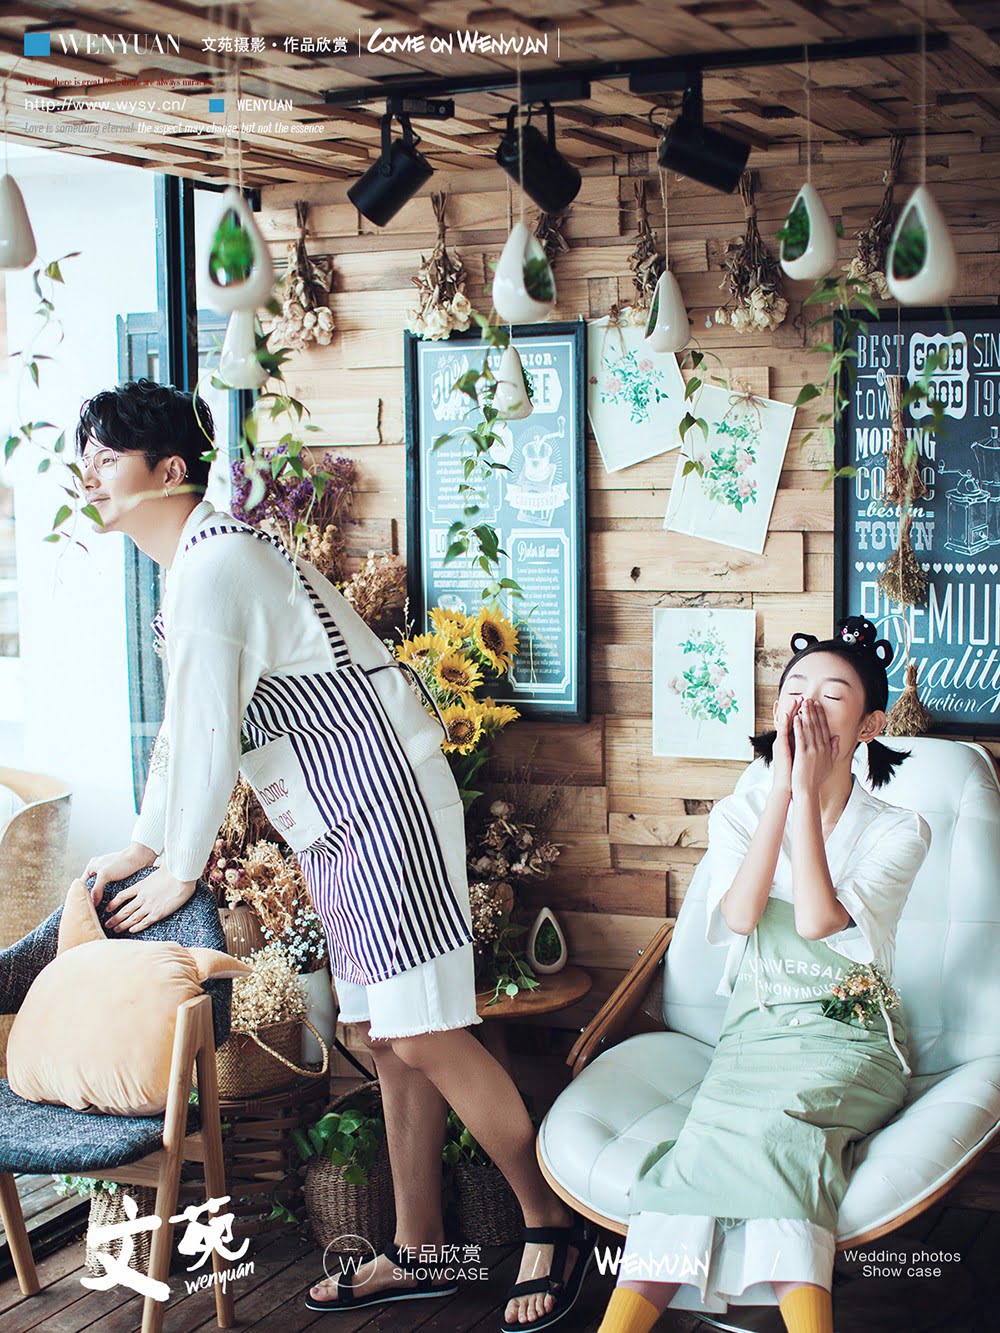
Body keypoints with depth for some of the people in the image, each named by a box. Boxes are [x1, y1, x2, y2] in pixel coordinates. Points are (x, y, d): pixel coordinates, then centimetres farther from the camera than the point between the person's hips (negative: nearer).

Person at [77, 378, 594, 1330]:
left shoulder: (212, 565, -17)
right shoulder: (190, 568, 16)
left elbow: (208, 733, -18)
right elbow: (183, 729, 24)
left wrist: (181, 871, -8)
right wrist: (141, 847, 25)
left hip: (384, 804, -10)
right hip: (343, 824, 10)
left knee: (420, 1033, -9)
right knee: (385, 1038, 12)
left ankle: (553, 1222, 6)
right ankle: (418, 1253, 20)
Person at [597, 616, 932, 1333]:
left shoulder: (899, 830, 2)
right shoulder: (738, 813, 10)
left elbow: (817, 919, -16)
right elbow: (740, 915, -11)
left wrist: (808, 792, -14)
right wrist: (782, 787, -11)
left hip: (851, 1040, -1)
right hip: (753, 1033, 2)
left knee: (761, 1126, -33)